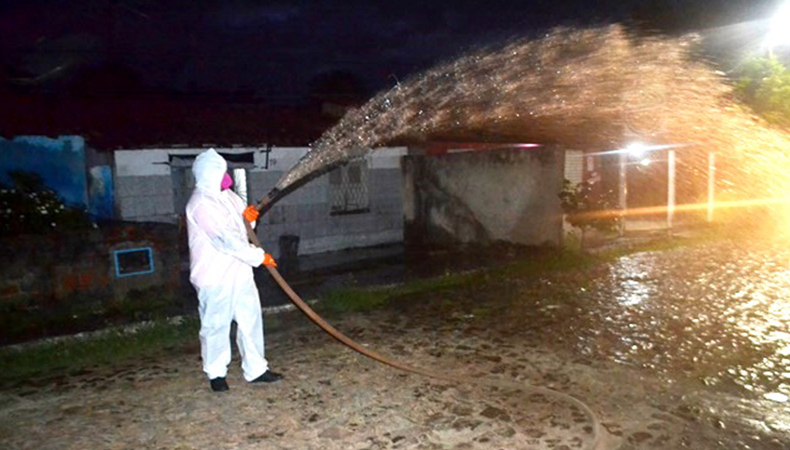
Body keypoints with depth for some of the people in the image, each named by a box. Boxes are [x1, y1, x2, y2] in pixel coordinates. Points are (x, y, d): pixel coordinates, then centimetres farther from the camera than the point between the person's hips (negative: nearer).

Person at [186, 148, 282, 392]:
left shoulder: (226, 196, 10)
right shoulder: (201, 204, -18)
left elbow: (239, 230, 21)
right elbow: (225, 240, -23)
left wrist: (248, 217, -3)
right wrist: (258, 256, -17)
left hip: (239, 272, 9)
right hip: (215, 276, -8)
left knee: (250, 319, 11)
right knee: (216, 325, 6)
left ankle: (255, 369, 23)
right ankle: (216, 373, 25)